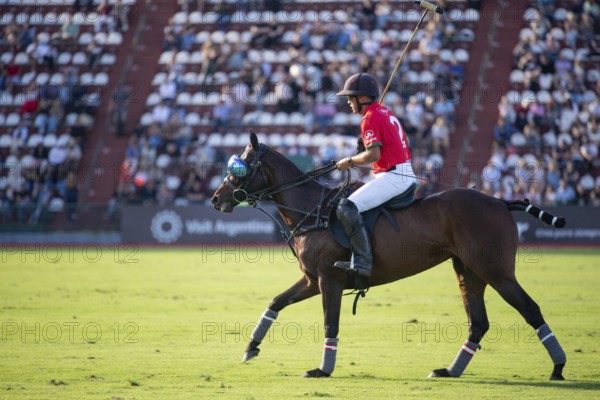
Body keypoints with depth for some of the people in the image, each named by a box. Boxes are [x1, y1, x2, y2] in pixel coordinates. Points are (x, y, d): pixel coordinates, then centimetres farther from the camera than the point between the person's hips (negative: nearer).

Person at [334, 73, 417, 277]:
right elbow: (405, 142, 27)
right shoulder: (387, 112, 18)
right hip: (407, 174, 11)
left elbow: (374, 154, -22)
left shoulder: (370, 118, -12)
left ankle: (362, 261, -27)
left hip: (393, 176, -11)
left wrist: (350, 161, -6)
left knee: (347, 208, -21)